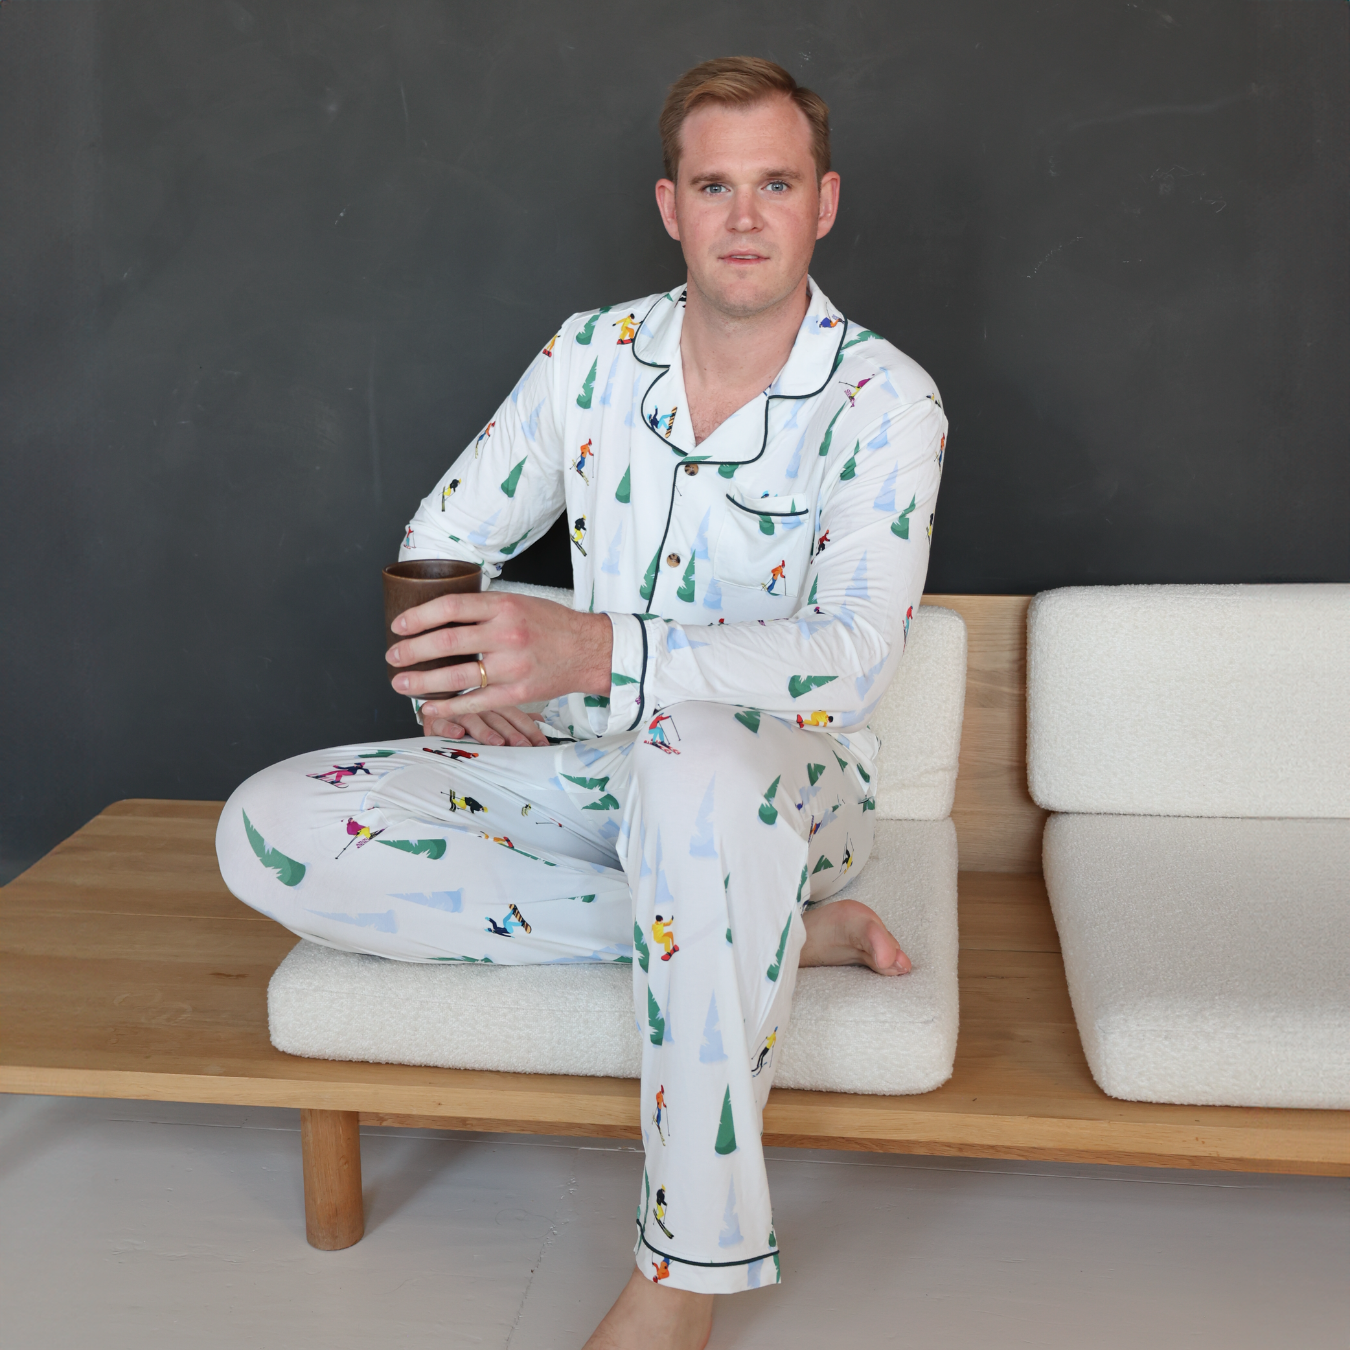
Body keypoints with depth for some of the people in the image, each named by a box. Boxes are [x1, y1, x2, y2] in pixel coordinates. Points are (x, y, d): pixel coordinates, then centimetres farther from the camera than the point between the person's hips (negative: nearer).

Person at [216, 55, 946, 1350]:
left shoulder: (881, 399, -11)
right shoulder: (588, 356, 2)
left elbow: (853, 651, -27)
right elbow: (449, 531, 14)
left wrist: (594, 650, -43)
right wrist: (452, 663, -10)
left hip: (785, 776, -4)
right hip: (596, 769, 5)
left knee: (692, 754, -44)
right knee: (269, 831, -17)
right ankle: (774, 934, -19)